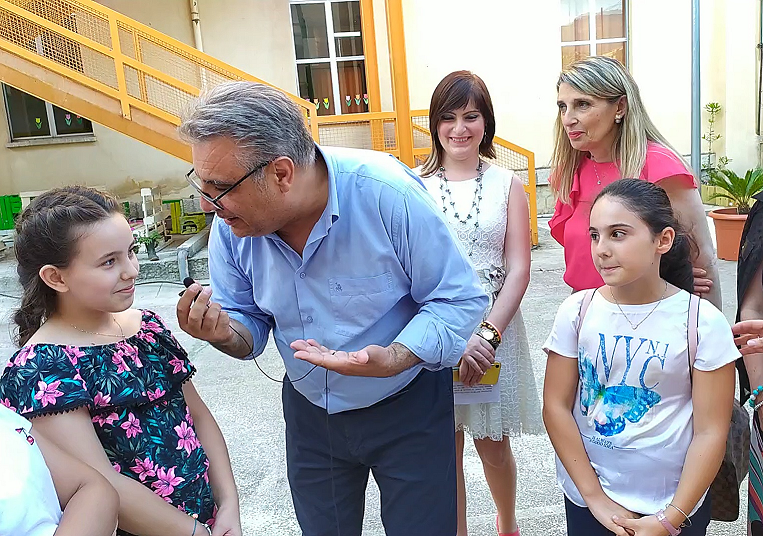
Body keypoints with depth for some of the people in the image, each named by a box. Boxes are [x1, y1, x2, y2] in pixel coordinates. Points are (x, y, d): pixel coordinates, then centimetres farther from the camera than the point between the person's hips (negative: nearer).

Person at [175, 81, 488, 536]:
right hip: (310, 410, 4)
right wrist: (226, 333, -26)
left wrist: (394, 358, -38)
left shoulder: (387, 193, -30)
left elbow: (459, 298, -22)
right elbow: (250, 324, -2)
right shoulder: (231, 223, -14)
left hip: (408, 408, -4)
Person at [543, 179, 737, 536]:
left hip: (675, 504, -1)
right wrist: (596, 498, -10)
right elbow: (556, 405, -8)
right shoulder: (577, 311, -8)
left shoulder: (703, 322, -12)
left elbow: (711, 432, -10)